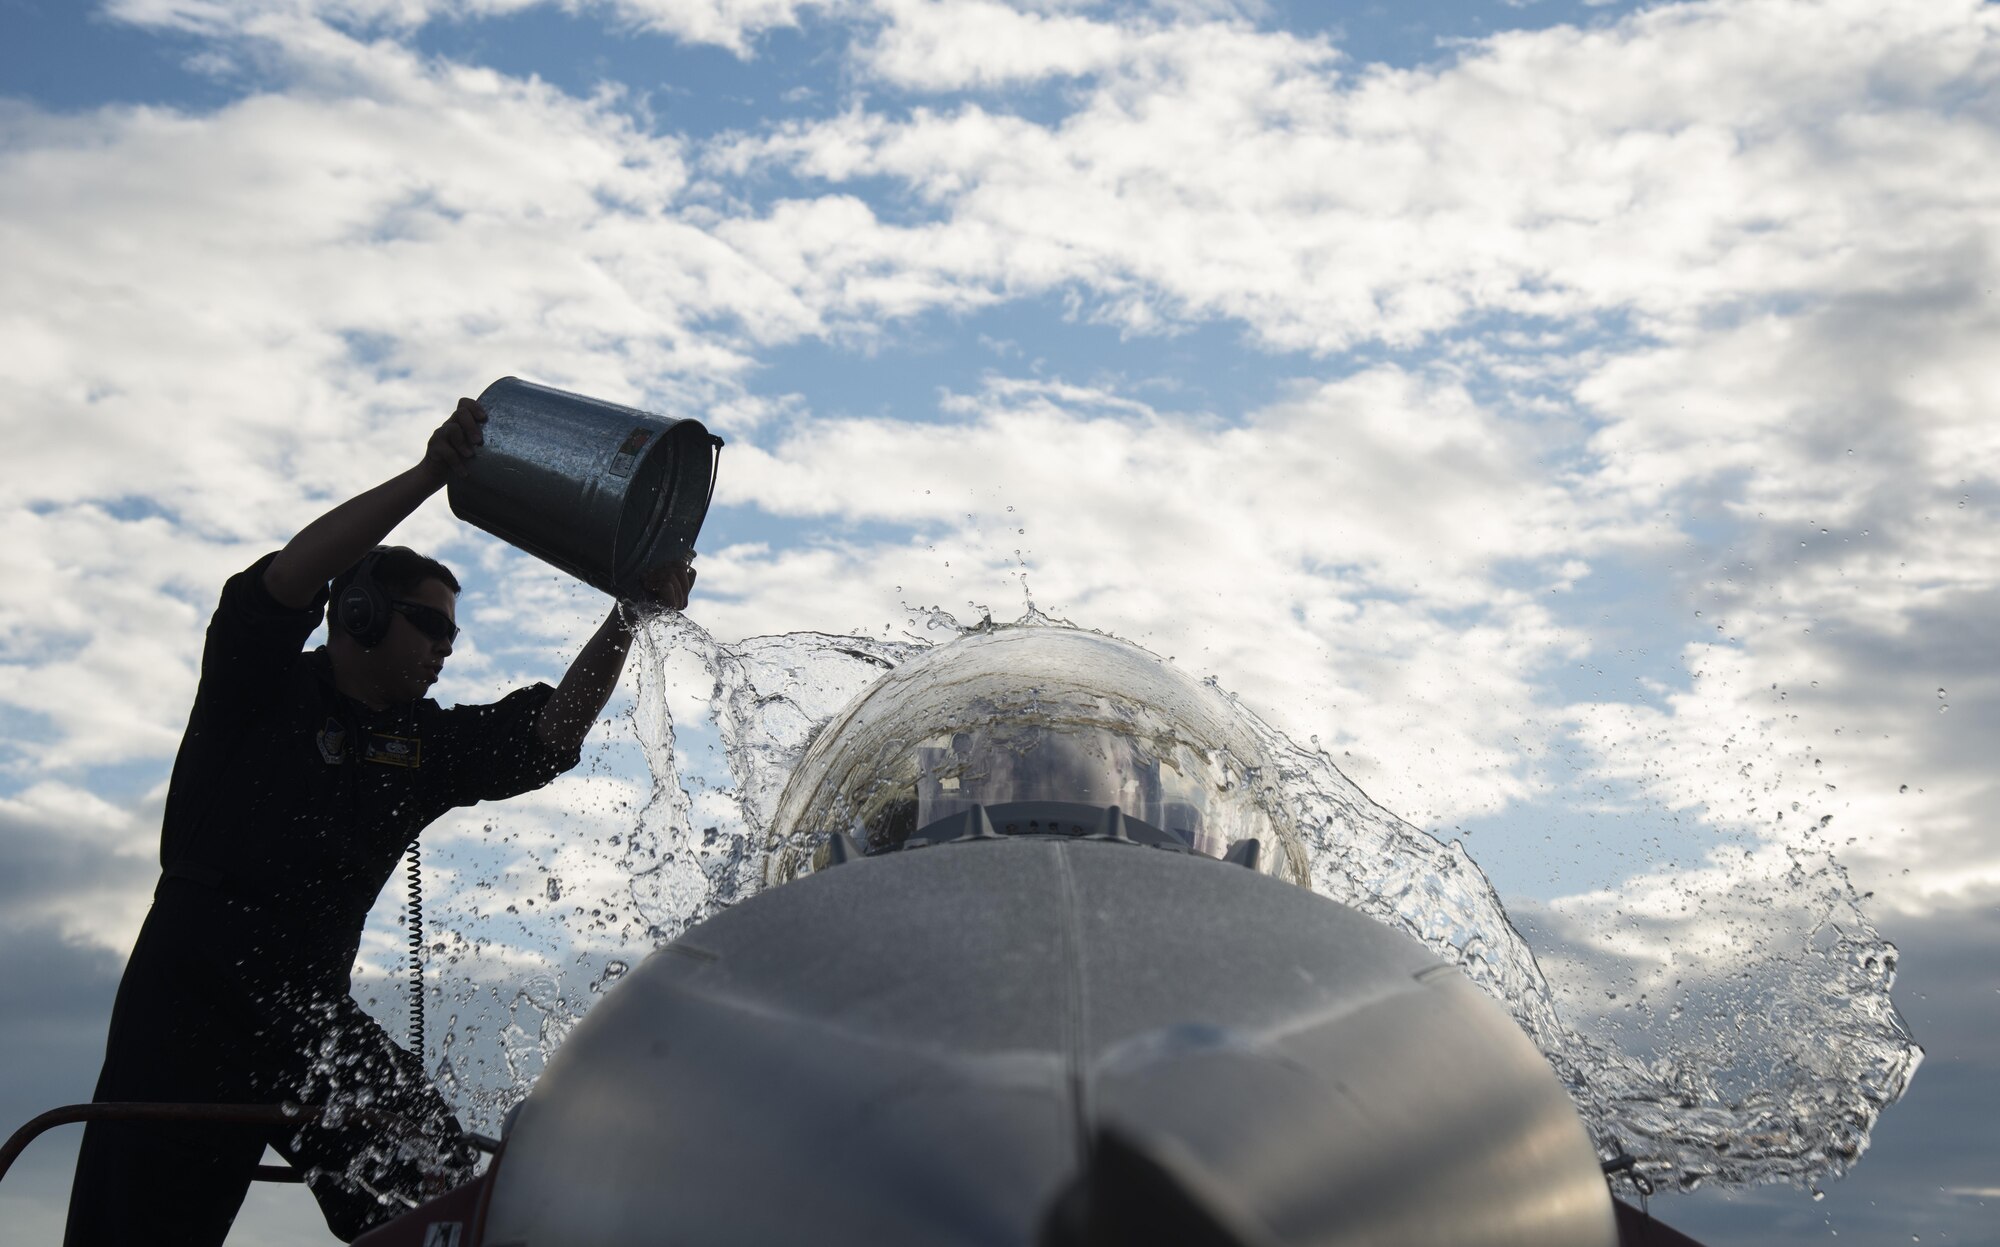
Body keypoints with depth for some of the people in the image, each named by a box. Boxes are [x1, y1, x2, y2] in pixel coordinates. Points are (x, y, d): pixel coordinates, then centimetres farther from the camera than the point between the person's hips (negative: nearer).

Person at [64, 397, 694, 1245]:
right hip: (185, 1016, -5)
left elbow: (550, 730, 3)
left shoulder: (426, 745, 11)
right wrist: (430, 475, -33)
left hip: (311, 1016, 5)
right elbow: (285, 581, -22)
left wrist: (629, 615, -11)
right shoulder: (263, 691, -5)